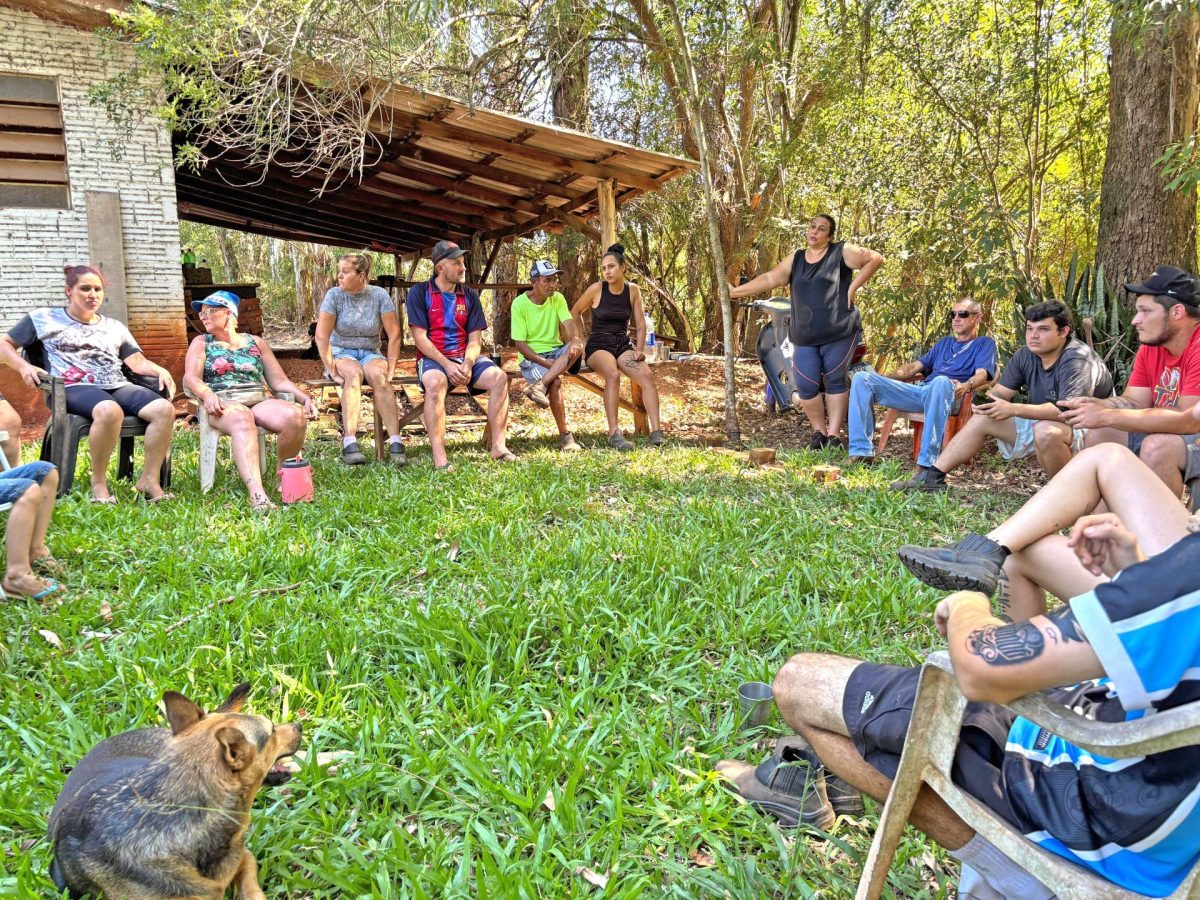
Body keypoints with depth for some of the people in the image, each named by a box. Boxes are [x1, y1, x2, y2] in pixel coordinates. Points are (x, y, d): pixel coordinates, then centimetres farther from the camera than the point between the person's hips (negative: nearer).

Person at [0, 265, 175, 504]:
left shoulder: (115, 327, 25)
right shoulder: (44, 318, 16)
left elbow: (137, 362, 16)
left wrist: (160, 371, -6)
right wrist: (24, 367, -2)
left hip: (118, 387, 4)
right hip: (74, 388, -4)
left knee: (164, 409, -27)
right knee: (109, 410, -41)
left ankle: (149, 480, -23)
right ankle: (99, 483, -26)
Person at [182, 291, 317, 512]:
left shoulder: (256, 343, 23)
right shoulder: (201, 343, 21)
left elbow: (279, 381, 17)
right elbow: (190, 378, 4)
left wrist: (305, 397, -2)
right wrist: (207, 394, -20)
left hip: (260, 401, 2)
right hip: (223, 403, -2)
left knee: (295, 416, -33)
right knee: (242, 421, -41)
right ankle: (257, 494, -60)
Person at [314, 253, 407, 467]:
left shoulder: (379, 295, -6)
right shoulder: (334, 295, -7)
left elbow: (394, 335, -6)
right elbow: (321, 336, -10)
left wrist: (390, 368, -10)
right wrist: (332, 369, -15)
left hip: (370, 353, 1)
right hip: (341, 353, -1)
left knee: (378, 375, -34)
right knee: (353, 373, -35)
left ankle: (396, 443, -36)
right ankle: (350, 444, -44)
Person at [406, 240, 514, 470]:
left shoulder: (469, 296, 11)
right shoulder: (419, 293, 0)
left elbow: (475, 339, 6)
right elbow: (420, 337, -8)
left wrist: (467, 365, -15)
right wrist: (447, 365, -19)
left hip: (465, 358, 4)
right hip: (432, 358, -4)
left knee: (499, 377, -24)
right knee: (436, 382, -38)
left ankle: (498, 446, -21)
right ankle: (439, 457, -40)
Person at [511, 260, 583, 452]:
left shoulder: (557, 299, 4)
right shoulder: (520, 303, -8)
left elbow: (568, 323, -12)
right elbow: (520, 343, -11)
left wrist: (575, 340, -36)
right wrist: (543, 362, -24)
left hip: (556, 351, 4)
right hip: (532, 357, -4)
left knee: (576, 348, -29)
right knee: (555, 382, -33)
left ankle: (539, 386, -40)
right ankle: (564, 435, -23)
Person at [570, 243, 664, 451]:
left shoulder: (633, 290, 2)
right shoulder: (596, 289, -6)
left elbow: (640, 324, 7)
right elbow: (575, 312, 9)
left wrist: (639, 349, -7)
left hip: (623, 345, 3)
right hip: (599, 346, -3)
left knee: (647, 374, -27)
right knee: (613, 375, -37)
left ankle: (656, 431, -28)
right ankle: (614, 434, -37)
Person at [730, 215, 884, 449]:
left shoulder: (842, 252, 1)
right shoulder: (795, 259, 13)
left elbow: (875, 258, 0)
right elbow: (769, 279, 8)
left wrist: (854, 286, -6)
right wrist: (736, 291, 2)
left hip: (839, 334, -3)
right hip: (804, 338, 3)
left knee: (835, 382, 2)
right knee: (807, 387, -4)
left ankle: (834, 435, 7)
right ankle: (819, 431, 14)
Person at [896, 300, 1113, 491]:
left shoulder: (1077, 360, -24)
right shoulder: (1026, 356, -1)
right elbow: (1000, 392, -1)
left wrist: (1014, 409, -38)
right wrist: (986, 400, -26)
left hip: (1084, 429, -8)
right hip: (1042, 423, 8)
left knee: (1046, 431, -39)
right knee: (982, 418, -1)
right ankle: (932, 477, -4)